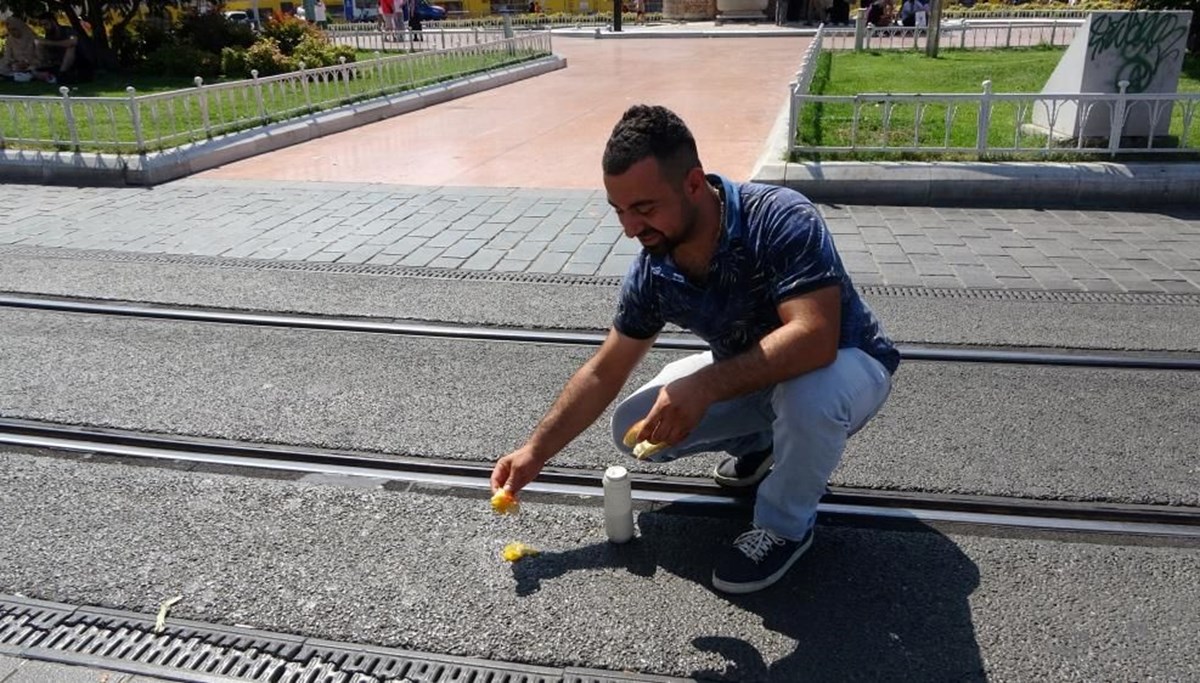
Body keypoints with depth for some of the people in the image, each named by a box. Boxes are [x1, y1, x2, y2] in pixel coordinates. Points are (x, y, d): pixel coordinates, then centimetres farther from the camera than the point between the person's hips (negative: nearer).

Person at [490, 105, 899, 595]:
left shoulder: (780, 221, -33)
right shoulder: (653, 271, -15)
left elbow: (814, 339, -44)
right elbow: (603, 374, -5)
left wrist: (705, 387, -48)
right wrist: (535, 452, -7)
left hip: (846, 365, -5)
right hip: (747, 374, 6)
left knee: (807, 392, -41)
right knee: (633, 428, -7)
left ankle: (785, 526, -10)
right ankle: (759, 441, 17)